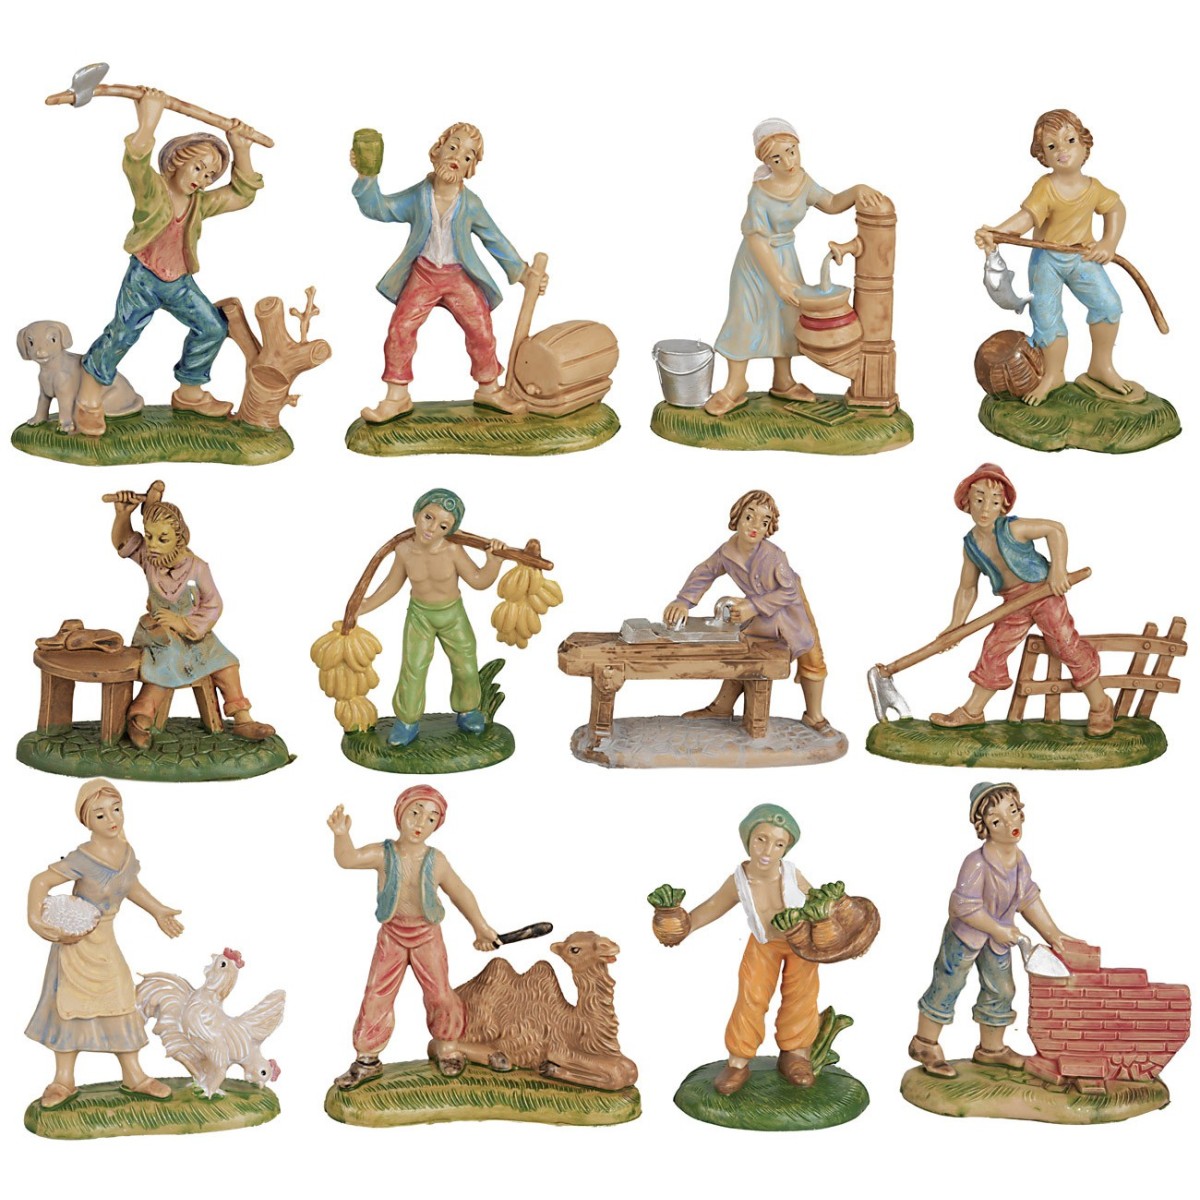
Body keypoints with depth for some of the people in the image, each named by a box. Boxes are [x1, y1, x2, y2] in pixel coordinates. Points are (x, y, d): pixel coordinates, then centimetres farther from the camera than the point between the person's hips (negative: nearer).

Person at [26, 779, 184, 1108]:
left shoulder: (126, 852, -5)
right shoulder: (83, 860, -25)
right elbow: (41, 881, -22)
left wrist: (158, 911, 21)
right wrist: (35, 920, -30)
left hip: (103, 941, 5)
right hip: (75, 942, -5)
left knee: (120, 1003, 10)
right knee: (70, 1007, 5)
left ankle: (133, 1075, 21)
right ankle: (64, 1080, 18)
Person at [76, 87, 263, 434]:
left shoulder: (201, 203, 3)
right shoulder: (152, 191, -15)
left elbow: (243, 193, 4)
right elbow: (135, 162, -36)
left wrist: (240, 152, -7)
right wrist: (148, 122, -47)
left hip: (180, 283, 7)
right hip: (143, 279, -6)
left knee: (213, 328, 6)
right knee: (121, 335, -13)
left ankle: (189, 393, 24)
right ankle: (89, 401, 3)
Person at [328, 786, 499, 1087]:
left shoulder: (436, 861, -12)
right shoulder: (382, 854, -16)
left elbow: (460, 893, 2)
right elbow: (348, 859, -33)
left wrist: (480, 927, 8)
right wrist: (341, 835, -55)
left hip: (427, 937, 0)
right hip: (392, 937, 0)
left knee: (440, 995, 6)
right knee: (377, 997, 1)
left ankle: (449, 1047, 30)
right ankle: (367, 1060, 14)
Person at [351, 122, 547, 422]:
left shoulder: (471, 205, -7)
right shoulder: (417, 197, -8)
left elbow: (496, 240, 1)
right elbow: (379, 208, -10)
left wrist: (523, 272, -1)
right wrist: (366, 178, -25)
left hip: (460, 277, 0)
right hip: (423, 275, 0)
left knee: (481, 331, -1)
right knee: (400, 329, -9)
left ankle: (489, 388, 23)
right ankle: (397, 397, 2)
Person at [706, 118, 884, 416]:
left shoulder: (802, 179, -8)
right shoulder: (760, 192, -28)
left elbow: (831, 204, 6)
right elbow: (758, 240, -27)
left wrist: (857, 190, -13)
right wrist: (778, 281, -27)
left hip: (785, 257, 6)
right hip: (755, 261, -6)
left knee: (785, 317, 13)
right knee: (745, 321, -2)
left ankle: (783, 382, 28)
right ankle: (735, 388, 11)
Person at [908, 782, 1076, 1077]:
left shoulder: (1019, 859, -6)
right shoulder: (977, 864, -32)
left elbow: (1029, 898, 7)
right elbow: (964, 905, -30)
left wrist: (1051, 932, 8)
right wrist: (998, 930, -23)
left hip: (999, 937, 8)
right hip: (965, 933, -8)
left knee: (1001, 990, 16)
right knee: (947, 986, 4)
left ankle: (991, 1048, 35)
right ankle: (924, 1044, 20)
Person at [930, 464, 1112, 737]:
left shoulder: (1013, 529, -20)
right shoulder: (971, 546, -4)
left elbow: (1055, 529, -17)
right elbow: (967, 589, 6)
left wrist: (1058, 570, -24)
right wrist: (955, 625, 2)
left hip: (1044, 591, -5)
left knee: (1067, 644, -5)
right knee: (992, 651, 6)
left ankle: (1100, 707, 9)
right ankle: (971, 712, 18)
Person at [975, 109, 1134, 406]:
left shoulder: (1094, 188, -6)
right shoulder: (1045, 188, -18)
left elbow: (1116, 208, 9)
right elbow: (1027, 217, -30)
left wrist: (1109, 243, -3)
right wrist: (997, 232, -47)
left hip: (1082, 257, 3)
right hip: (1047, 259, -2)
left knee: (1108, 303, -10)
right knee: (1046, 316, -3)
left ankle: (1101, 367, 10)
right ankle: (1054, 375, 19)